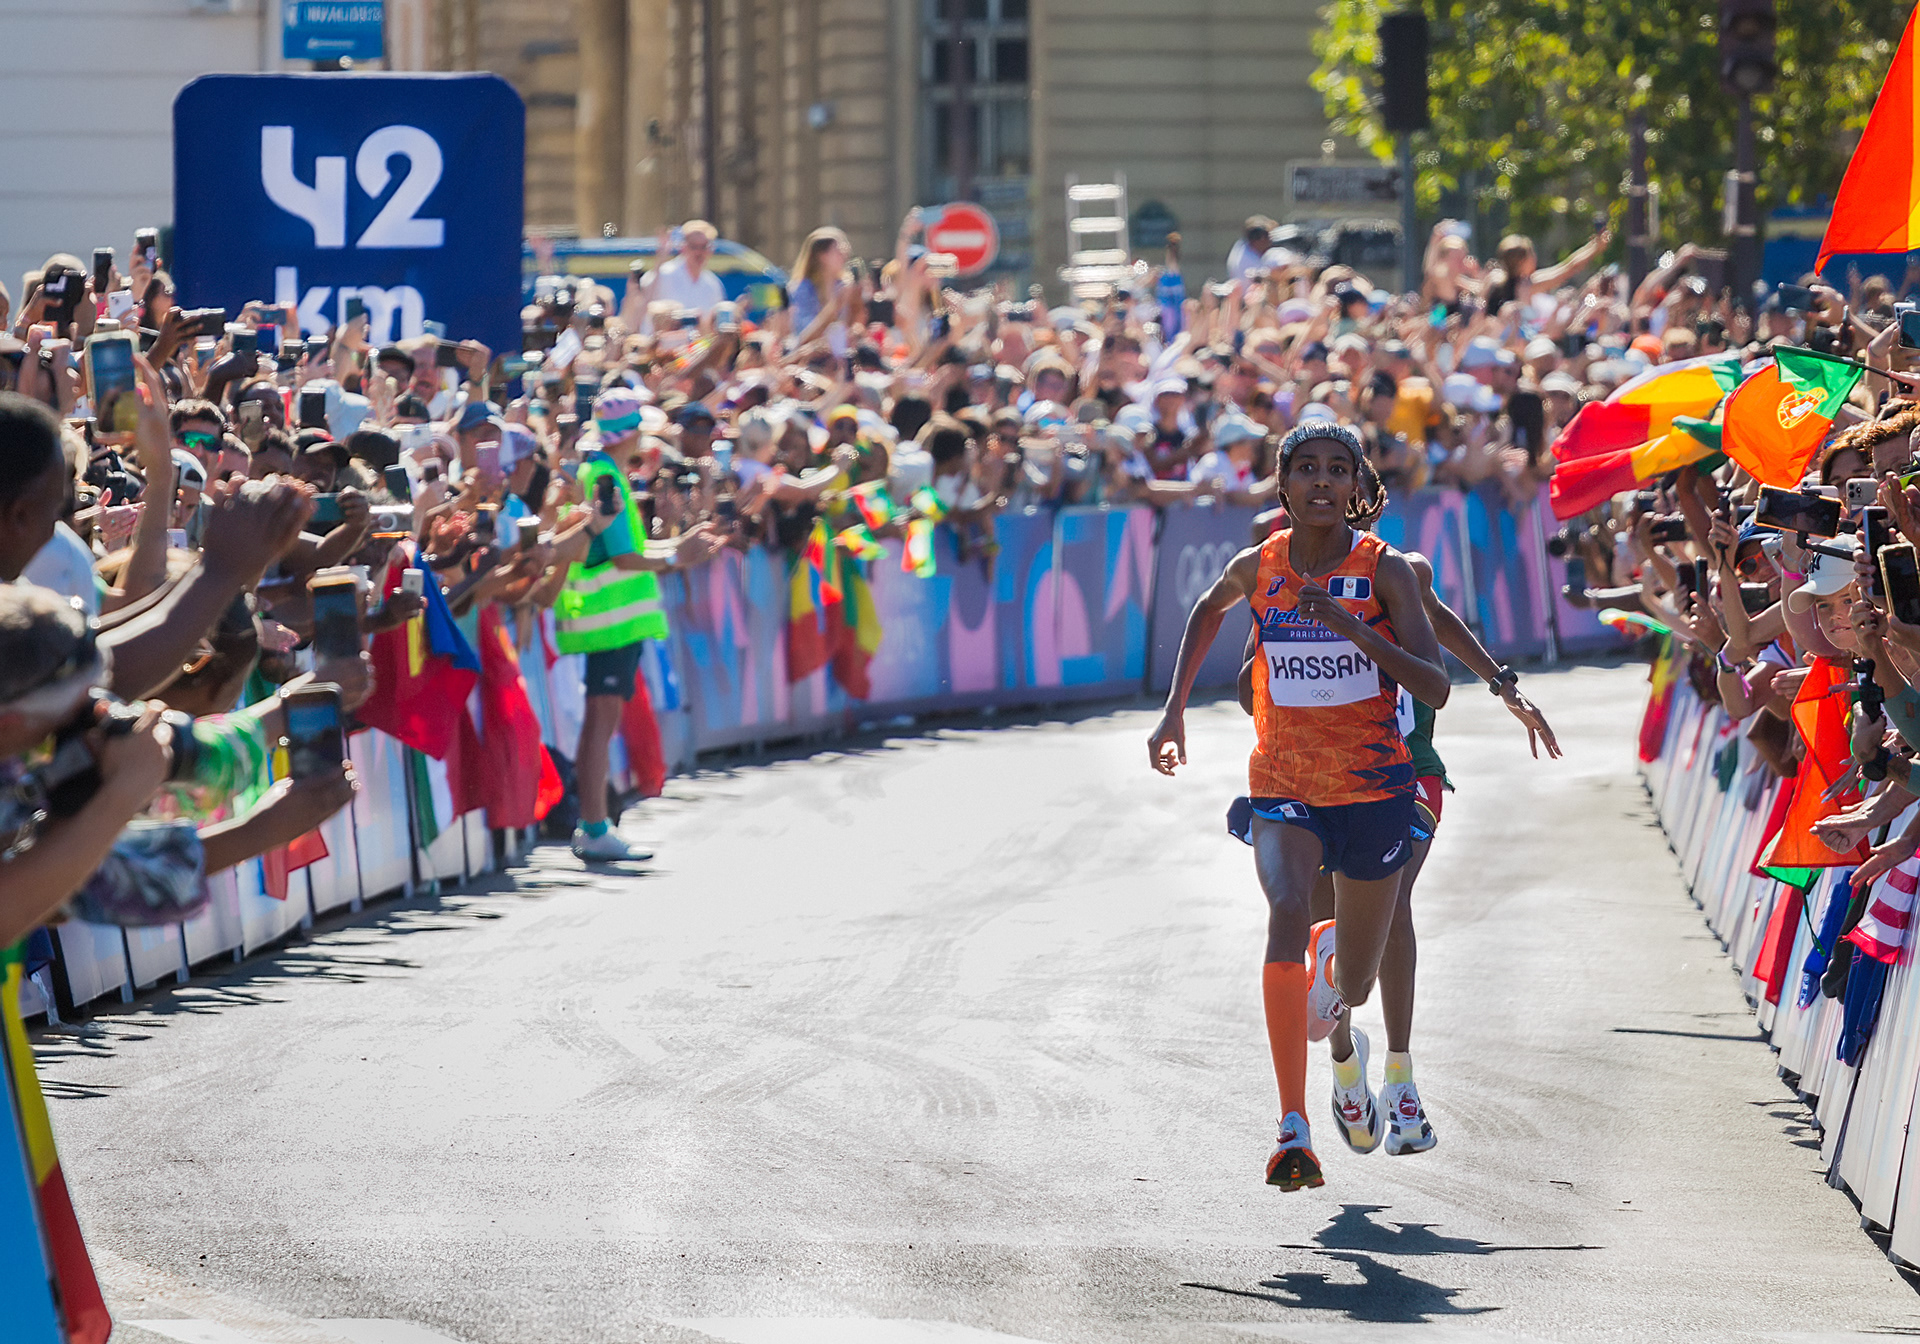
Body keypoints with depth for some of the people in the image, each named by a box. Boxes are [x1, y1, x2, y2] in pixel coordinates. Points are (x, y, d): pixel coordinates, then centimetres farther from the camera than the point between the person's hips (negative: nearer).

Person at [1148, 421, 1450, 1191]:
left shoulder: (1385, 570, -9)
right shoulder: (1258, 567, -1)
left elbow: (1435, 689, -17)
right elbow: (1208, 612, 23)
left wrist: (1350, 627, -28)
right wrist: (1175, 710, 16)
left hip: (1374, 787, 0)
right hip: (1282, 783, 0)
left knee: (1352, 984, 10)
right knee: (1286, 910, -30)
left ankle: (1339, 1035, 54)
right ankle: (1293, 1128, -34)